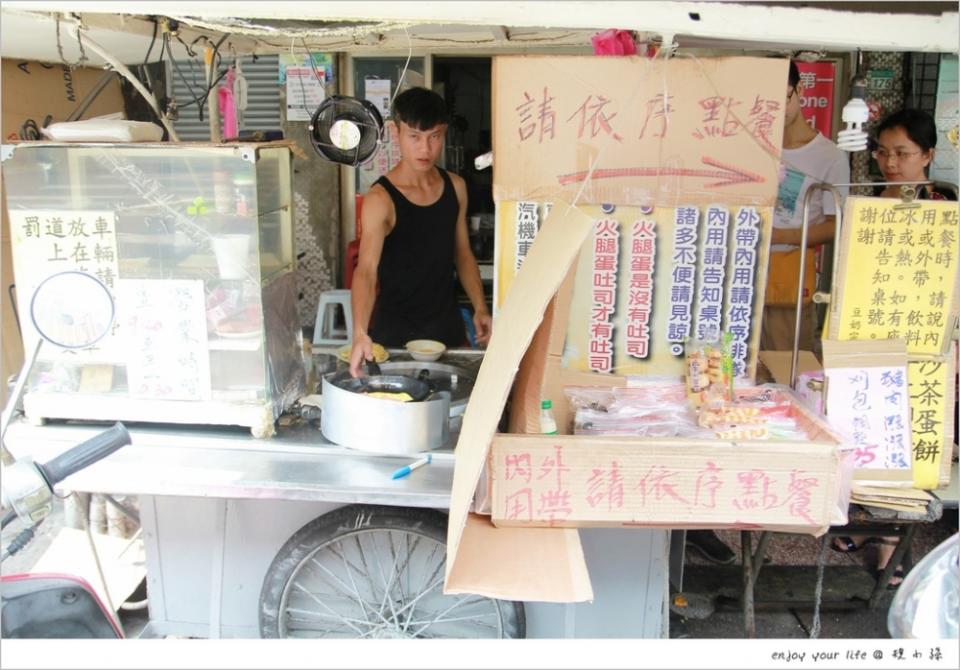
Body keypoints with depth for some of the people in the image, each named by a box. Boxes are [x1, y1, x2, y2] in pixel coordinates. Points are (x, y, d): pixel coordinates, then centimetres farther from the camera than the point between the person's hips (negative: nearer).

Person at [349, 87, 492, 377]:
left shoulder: (455, 187, 2)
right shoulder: (381, 199, -17)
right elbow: (366, 270, -30)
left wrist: (480, 308, 1)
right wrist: (361, 333, -45)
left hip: (448, 327, 5)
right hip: (395, 334, -5)